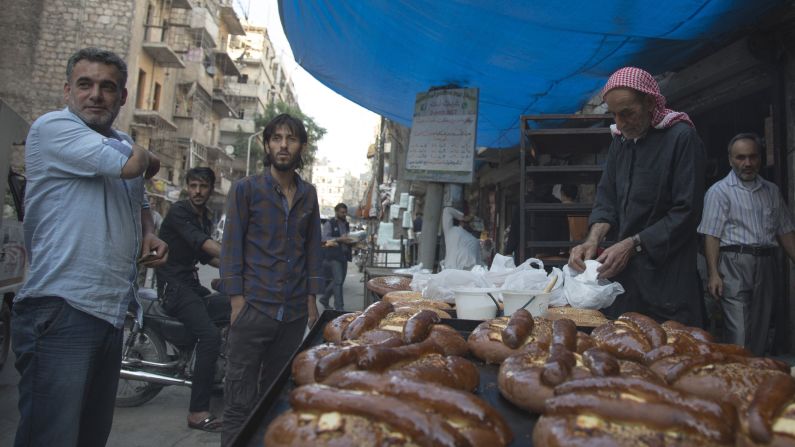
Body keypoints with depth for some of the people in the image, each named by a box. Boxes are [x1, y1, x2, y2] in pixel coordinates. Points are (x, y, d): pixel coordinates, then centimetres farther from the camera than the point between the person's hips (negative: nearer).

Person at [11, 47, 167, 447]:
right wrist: (147, 158, 2)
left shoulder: (123, 145, 18)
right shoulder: (53, 127, -7)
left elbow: (139, 203, 32)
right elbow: (128, 165, -23)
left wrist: (148, 236, 9)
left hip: (110, 311, 8)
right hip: (61, 312, -8)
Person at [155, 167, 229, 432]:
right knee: (210, 335, -26)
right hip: (173, 285, -8)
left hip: (192, 284, 9)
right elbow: (200, 241, -26)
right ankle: (197, 412, -20)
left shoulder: (206, 218, 16)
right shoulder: (178, 211, -10)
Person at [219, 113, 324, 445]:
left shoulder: (308, 194, 9)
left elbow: (313, 247, 12)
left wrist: (312, 299, 8)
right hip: (253, 307, -3)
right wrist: (237, 300, -10)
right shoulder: (246, 189, -2)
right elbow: (231, 246, -4)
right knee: (241, 399, 3)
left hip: (295, 312, 4)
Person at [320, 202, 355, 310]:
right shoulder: (329, 223, -3)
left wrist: (352, 241, 3)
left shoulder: (346, 224, 18)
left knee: (339, 280, 11)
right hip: (333, 256, -7)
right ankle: (339, 307, -4)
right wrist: (340, 239, -24)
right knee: (338, 280, -10)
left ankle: (324, 298, 30)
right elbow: (325, 239, -13)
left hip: (344, 256, 7)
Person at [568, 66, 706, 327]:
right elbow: (606, 198, 8)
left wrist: (633, 244, -16)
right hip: (623, 270, 6)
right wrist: (593, 241, -8)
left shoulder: (682, 137, -8)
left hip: (666, 275, -6)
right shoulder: (620, 141, 12)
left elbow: (686, 213, -12)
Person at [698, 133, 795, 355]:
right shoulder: (719, 191, -2)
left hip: (765, 264, 6)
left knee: (761, 331, 11)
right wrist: (713, 274, -16)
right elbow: (711, 236, -8)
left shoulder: (772, 191, 15)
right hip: (734, 264, -5)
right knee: (739, 334, -9)